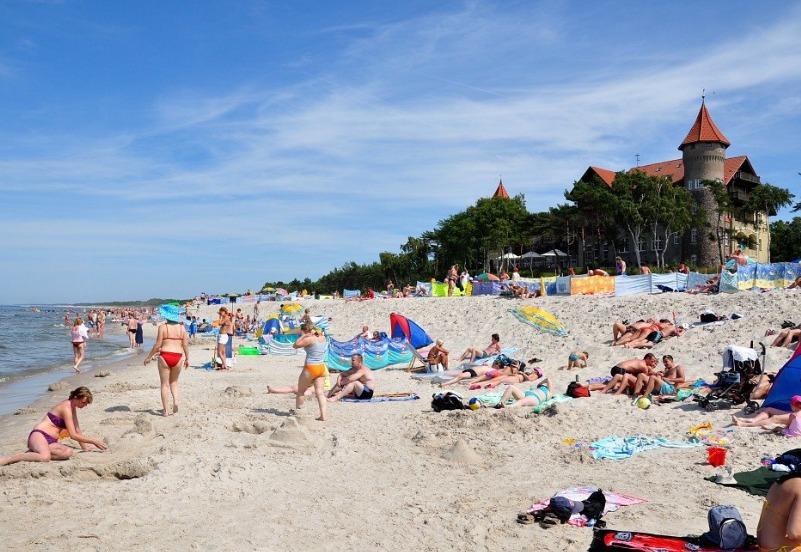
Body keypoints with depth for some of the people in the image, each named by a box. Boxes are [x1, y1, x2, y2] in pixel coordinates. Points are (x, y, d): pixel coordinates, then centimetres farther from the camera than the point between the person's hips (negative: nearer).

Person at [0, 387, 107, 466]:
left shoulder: (73, 407, 16)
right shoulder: (66, 408, -13)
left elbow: (77, 430, 21)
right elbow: (73, 435, -15)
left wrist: (84, 446, 18)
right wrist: (93, 440, -10)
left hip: (50, 441, 9)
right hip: (38, 436, -9)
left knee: (69, 452, -23)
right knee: (45, 457, -40)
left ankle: (35, 452, -10)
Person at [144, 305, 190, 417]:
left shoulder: (163, 327, -4)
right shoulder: (182, 327, 4)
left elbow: (157, 345, -7)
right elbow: (185, 344, 3)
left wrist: (149, 357, 5)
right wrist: (187, 359, 13)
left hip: (165, 356, -3)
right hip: (178, 357, 3)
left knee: (165, 384, 7)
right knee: (174, 382, 21)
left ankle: (165, 410, 8)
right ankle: (175, 400, -3)